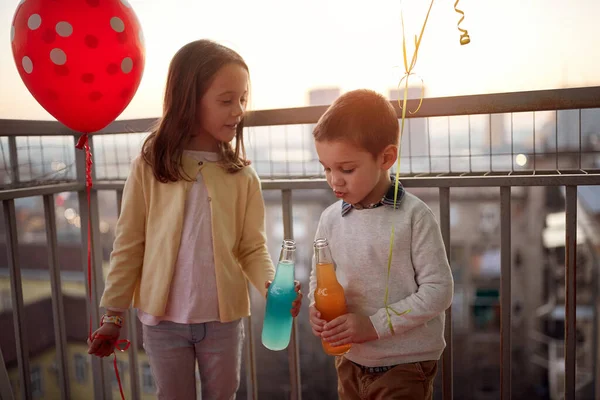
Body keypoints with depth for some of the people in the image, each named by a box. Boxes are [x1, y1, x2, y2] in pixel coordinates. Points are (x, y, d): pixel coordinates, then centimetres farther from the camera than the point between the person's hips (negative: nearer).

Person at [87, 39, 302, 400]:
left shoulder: (243, 176, -6)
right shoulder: (148, 169, -9)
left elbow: (253, 247, -6)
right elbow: (129, 246, -4)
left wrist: (272, 285, -25)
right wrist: (112, 314, 0)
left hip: (224, 319, 1)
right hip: (163, 320, 0)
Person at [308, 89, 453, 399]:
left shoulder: (414, 216, -15)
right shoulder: (331, 219, -3)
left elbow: (438, 289, -15)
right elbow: (319, 277, 9)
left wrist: (375, 325, -20)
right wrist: (317, 309, -12)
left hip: (406, 363, -4)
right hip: (350, 362, 4)